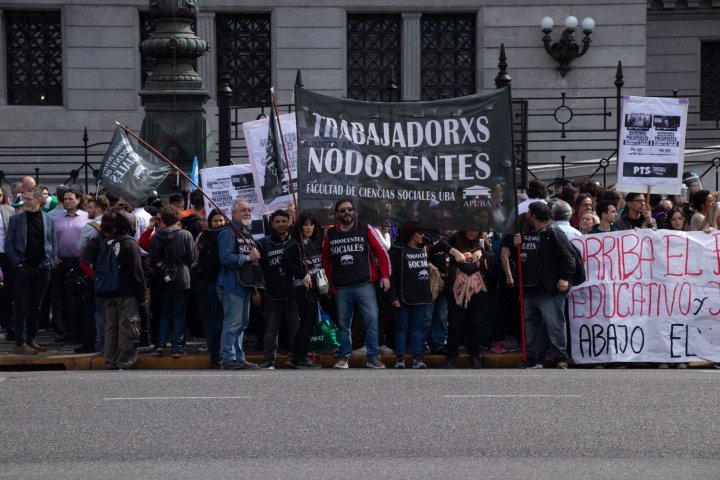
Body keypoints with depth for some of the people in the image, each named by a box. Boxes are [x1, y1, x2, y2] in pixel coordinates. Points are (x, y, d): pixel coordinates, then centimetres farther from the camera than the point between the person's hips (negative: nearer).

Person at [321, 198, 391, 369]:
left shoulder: (366, 230, 1)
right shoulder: (330, 234, 7)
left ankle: (372, 357, 1)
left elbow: (382, 253, 3)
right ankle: (343, 357, 18)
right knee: (343, 323, 8)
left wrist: (385, 276, -4)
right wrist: (331, 281, 13)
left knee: (372, 320, -8)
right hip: (341, 288, 2)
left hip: (365, 285, -2)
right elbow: (325, 260, 19)